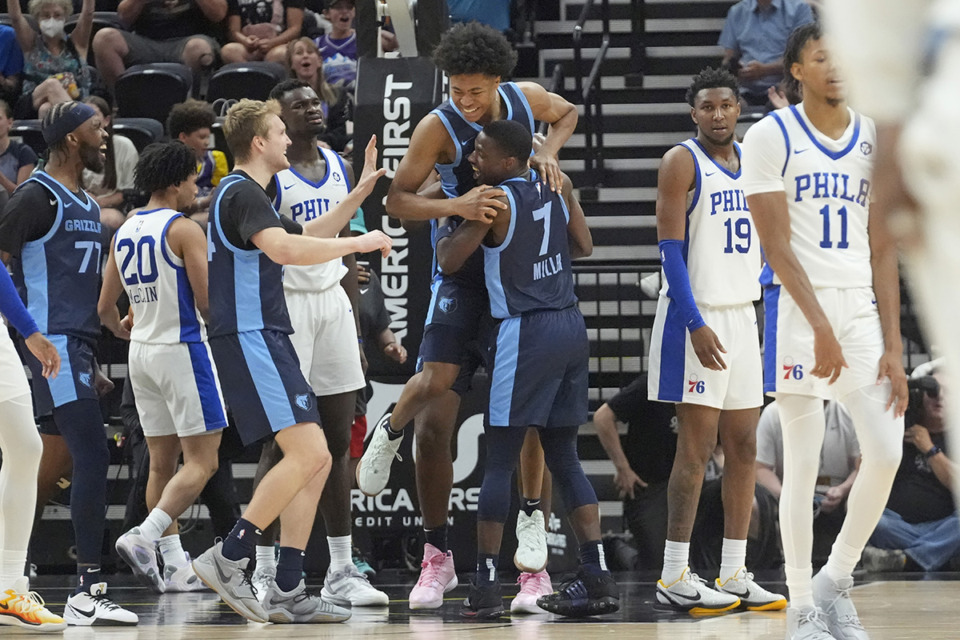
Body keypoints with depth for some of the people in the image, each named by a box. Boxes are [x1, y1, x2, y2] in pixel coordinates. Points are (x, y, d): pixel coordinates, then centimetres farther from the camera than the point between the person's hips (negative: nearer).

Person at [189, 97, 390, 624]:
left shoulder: (244, 195, 21)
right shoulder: (242, 194, -11)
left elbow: (303, 237, 38)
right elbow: (284, 249, -29)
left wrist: (356, 198, 33)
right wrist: (358, 242, -20)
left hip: (267, 339, 11)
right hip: (249, 339, -11)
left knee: (315, 461, 6)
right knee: (308, 453, -19)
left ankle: (287, 591, 4)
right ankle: (227, 559, -15)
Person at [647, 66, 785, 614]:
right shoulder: (682, 162, -9)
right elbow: (671, 249, -14)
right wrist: (695, 324, -21)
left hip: (744, 316, 7)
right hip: (698, 317, -7)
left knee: (744, 446, 6)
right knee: (697, 445, -8)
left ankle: (735, 575, 11)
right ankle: (675, 578, -4)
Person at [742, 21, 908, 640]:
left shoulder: (874, 138, 9)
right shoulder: (772, 136, -5)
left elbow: (882, 248, 8)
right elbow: (778, 244, -10)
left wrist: (893, 346, 2)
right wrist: (821, 328, -19)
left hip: (862, 308, 5)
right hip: (798, 307, -4)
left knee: (887, 451, -5)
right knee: (803, 464, -3)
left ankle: (835, 582, 13)